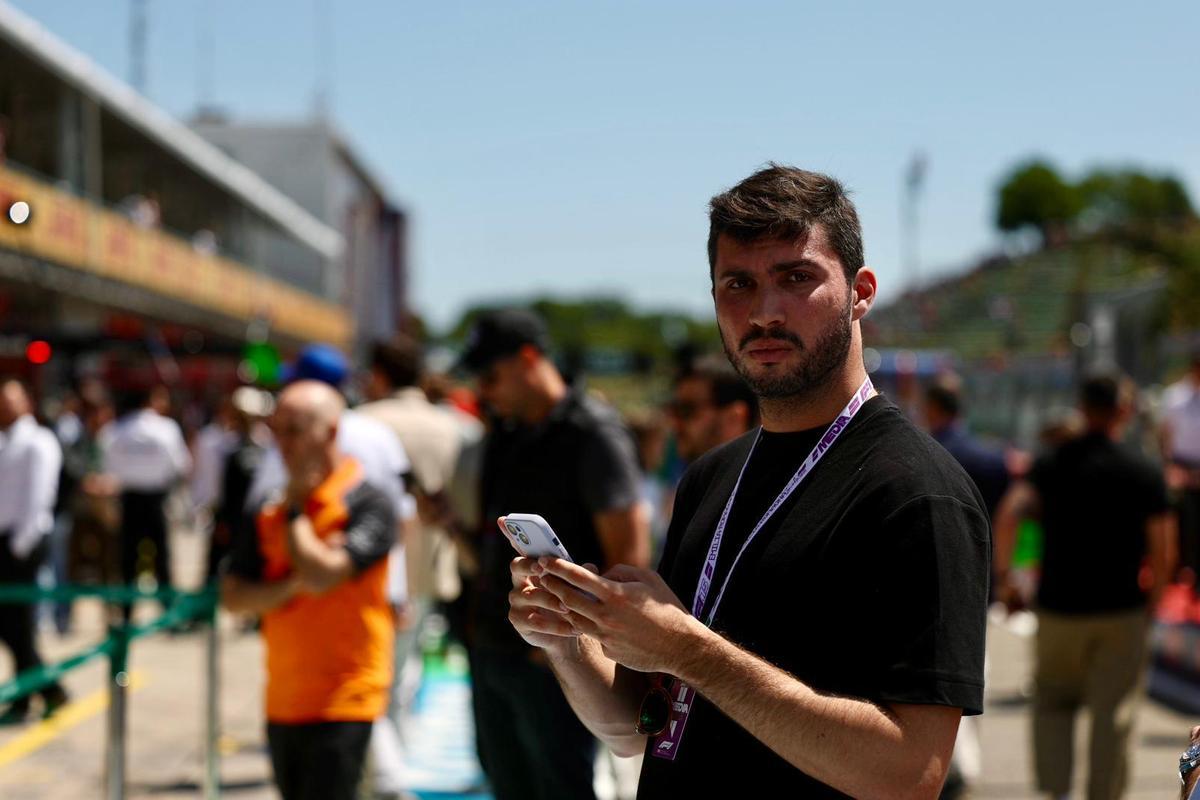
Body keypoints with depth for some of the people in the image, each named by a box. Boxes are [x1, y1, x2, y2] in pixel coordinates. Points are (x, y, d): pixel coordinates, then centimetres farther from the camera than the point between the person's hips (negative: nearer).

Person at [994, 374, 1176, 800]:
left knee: (1053, 701, 16)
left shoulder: (1050, 465, 1)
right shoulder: (1145, 475, -3)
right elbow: (1162, 552, -6)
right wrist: (1151, 601, 8)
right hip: (1121, 611, -1)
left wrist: (1002, 572, -8)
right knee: (1112, 714, 6)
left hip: (1059, 607, 2)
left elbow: (1009, 512, -17)